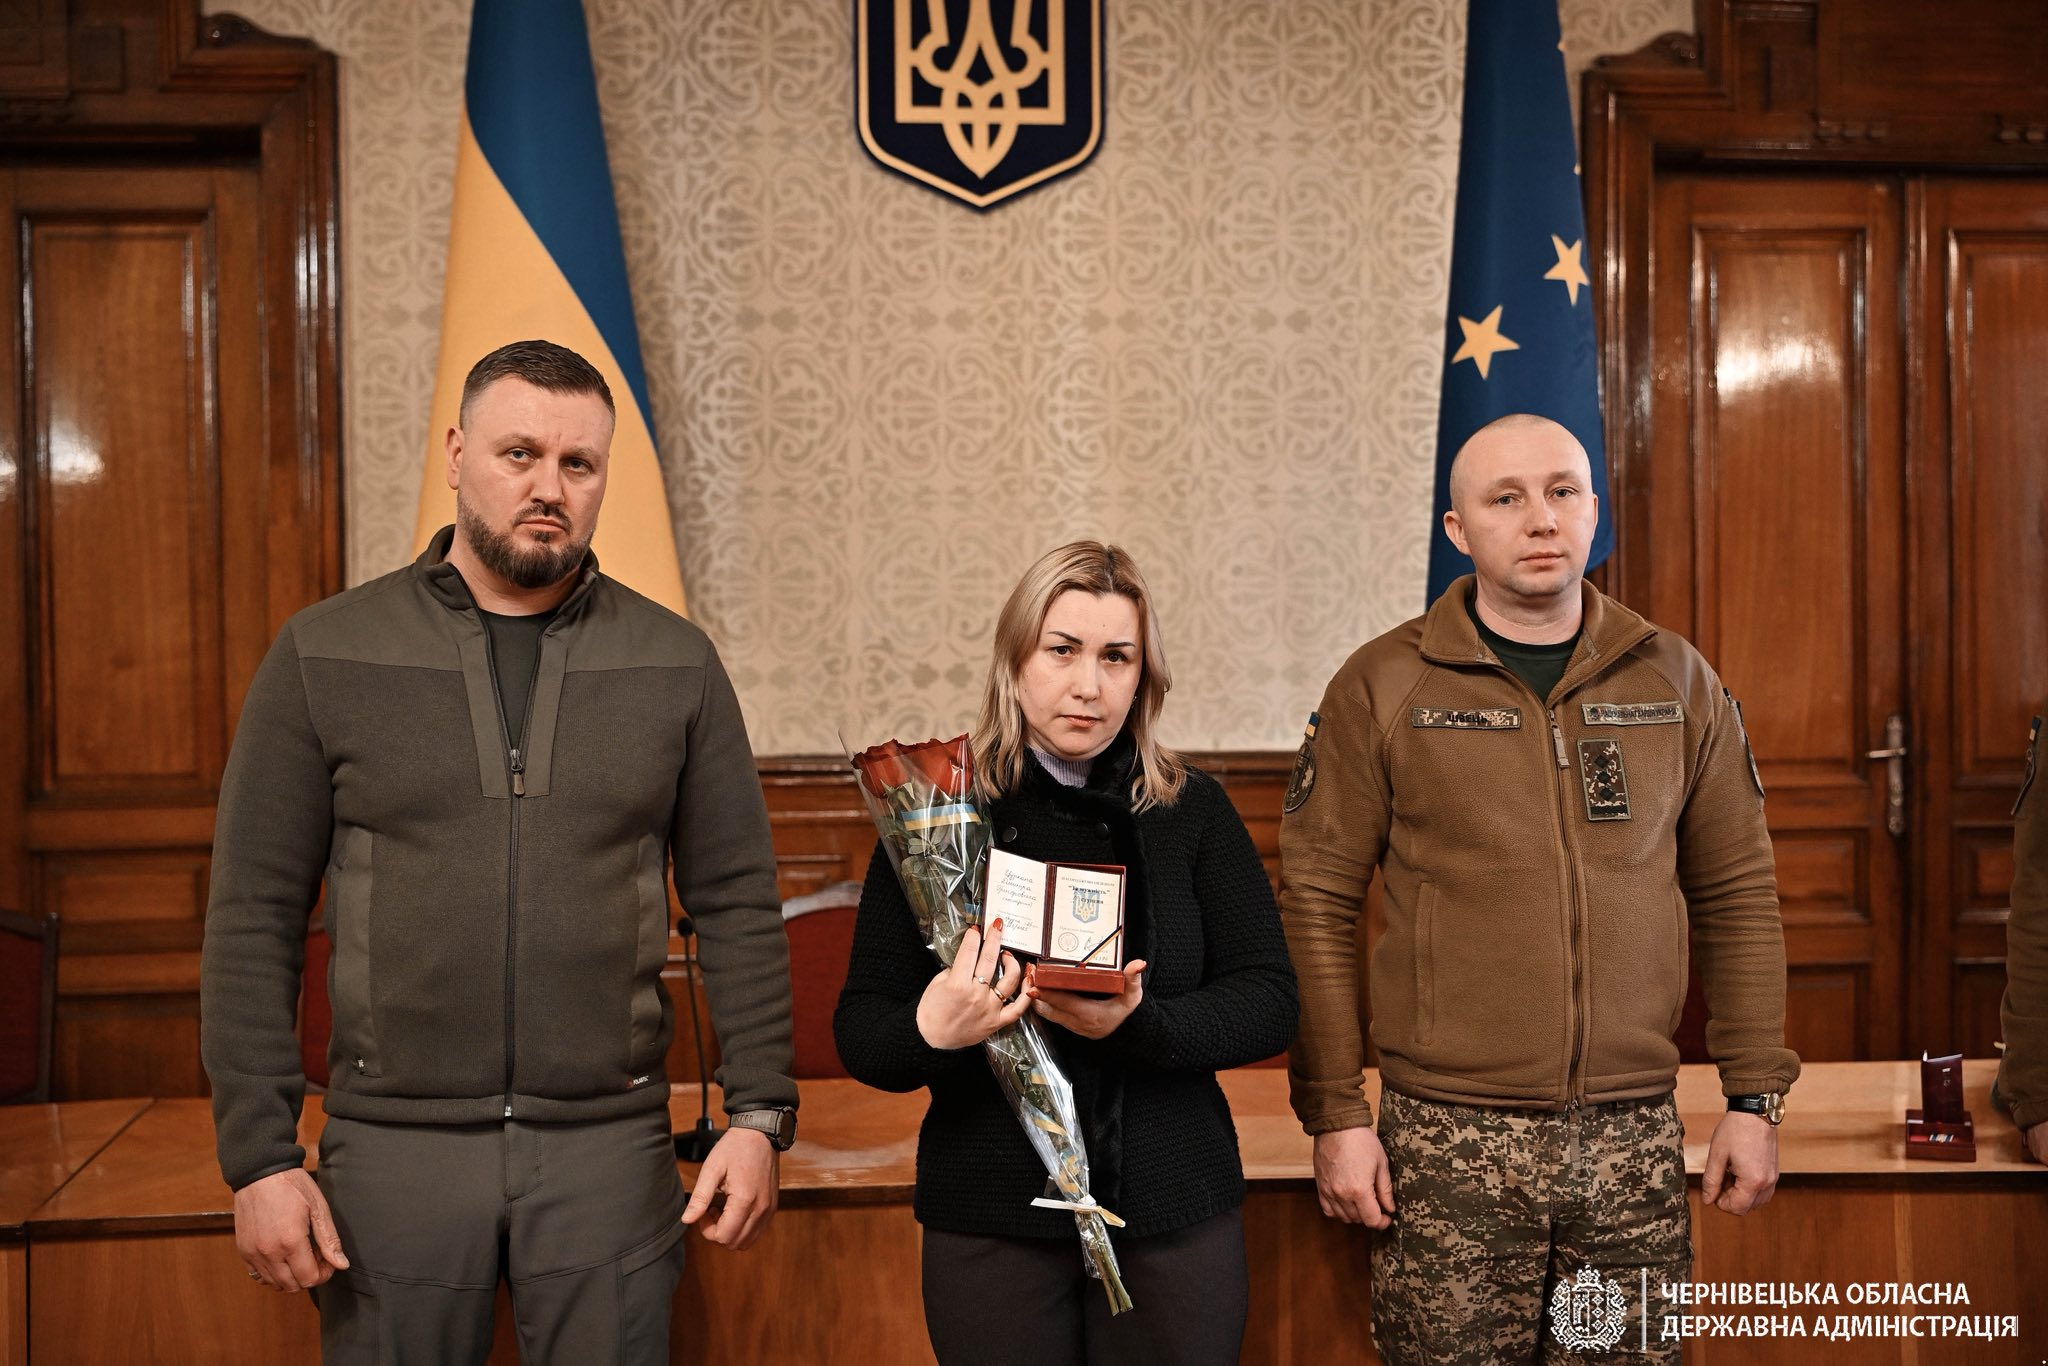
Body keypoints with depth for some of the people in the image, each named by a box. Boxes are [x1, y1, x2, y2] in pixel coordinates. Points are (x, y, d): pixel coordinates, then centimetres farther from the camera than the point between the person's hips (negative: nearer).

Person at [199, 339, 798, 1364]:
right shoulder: (323, 656, 1)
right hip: (395, 1150, 0)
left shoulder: (676, 664, 4)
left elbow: (737, 904, 4)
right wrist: (259, 1156, -5)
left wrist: (759, 1115, -3)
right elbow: (254, 921, 0)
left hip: (611, 1149, 1)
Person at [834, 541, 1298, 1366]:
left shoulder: (1193, 811, 0)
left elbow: (1270, 1002, -4)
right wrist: (931, 1032, -24)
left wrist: (1138, 1026, -22)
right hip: (990, 1216, -1)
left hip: (1176, 1210, 1)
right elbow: (859, 1034, -2)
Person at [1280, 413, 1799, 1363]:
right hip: (1449, 1143, -2)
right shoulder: (1382, 688, -1)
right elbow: (1316, 903, -2)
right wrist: (1336, 1116, -5)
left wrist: (1755, 1096, 7)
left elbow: (1737, 894, 12)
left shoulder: (1678, 682, 7)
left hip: (1635, 1141, 3)